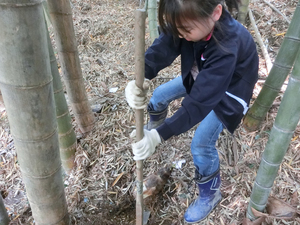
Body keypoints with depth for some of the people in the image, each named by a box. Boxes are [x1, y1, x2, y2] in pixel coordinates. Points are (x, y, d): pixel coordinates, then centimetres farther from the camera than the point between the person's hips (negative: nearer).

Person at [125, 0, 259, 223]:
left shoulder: (227, 49, -43)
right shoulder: (188, 23, -26)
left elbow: (200, 102, -44)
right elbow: (159, 51, -32)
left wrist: (158, 137, -47)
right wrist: (136, 82, -52)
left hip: (227, 91, -6)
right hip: (201, 77, 7)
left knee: (201, 145, -15)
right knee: (159, 94, 8)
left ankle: (210, 194, 13)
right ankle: (154, 126, 43)